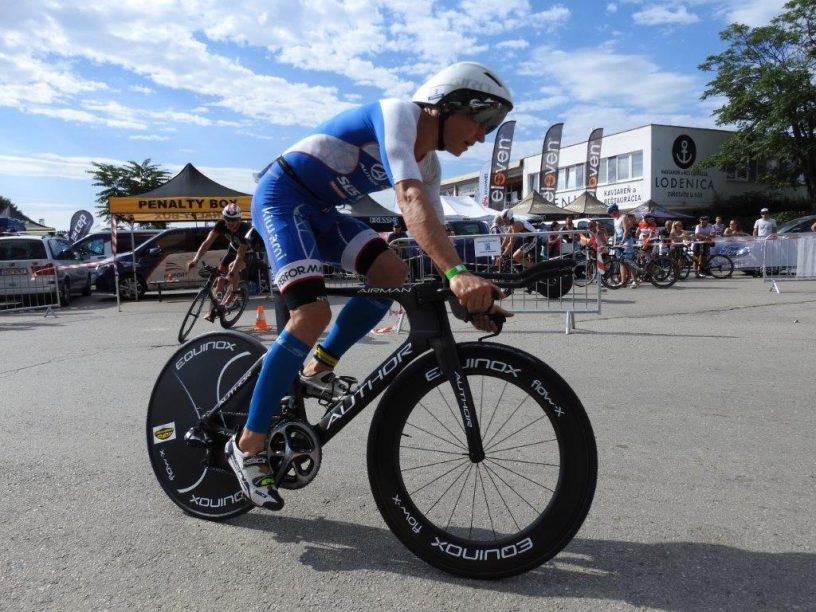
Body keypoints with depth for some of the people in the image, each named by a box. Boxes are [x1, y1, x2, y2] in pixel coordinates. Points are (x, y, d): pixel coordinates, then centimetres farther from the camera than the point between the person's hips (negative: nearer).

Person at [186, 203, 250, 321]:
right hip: (233, 249, 5)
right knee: (220, 274, -6)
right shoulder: (221, 225, -25)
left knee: (233, 267, -33)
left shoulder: (245, 228, -37)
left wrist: (233, 271, -55)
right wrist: (195, 260, -45)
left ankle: (233, 293, -13)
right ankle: (214, 308, 7)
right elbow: (208, 242, -32)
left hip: (249, 251, -4)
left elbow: (241, 253, -42)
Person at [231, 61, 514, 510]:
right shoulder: (399, 114, -20)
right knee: (312, 314, -23)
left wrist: (472, 296, -13)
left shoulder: (428, 165, 6)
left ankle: (317, 369, 4)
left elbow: (434, 235, 1)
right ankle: (248, 445, -11)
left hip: (320, 209, 9)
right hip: (281, 195, -8)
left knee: (392, 275, -9)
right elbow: (409, 199, -37)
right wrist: (457, 273, -48)